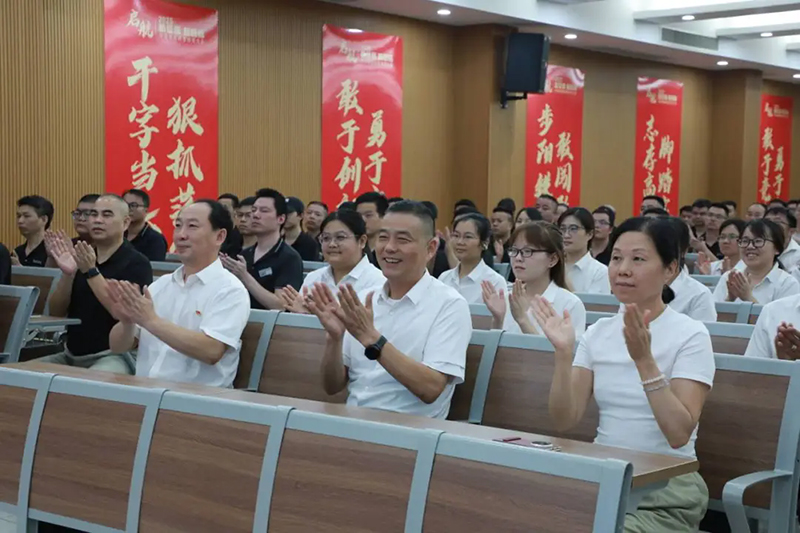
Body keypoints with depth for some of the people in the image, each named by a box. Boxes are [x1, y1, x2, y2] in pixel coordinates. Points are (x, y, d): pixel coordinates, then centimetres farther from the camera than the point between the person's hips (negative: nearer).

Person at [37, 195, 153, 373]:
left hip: (113, 356, -7)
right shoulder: (81, 258, 12)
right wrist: (67, 274, -11)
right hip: (71, 355, 7)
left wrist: (91, 272, -21)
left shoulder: (136, 263, -5)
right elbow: (56, 312, 7)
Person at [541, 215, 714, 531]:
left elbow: (679, 434, -19)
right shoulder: (599, 332, 6)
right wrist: (564, 353, -14)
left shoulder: (690, 335, -9)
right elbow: (565, 421, -1)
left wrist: (643, 359, -27)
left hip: (665, 493, -4)